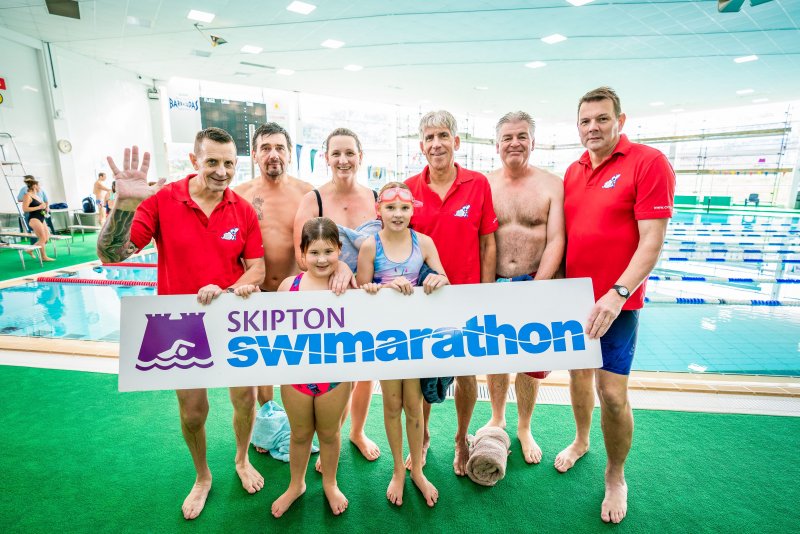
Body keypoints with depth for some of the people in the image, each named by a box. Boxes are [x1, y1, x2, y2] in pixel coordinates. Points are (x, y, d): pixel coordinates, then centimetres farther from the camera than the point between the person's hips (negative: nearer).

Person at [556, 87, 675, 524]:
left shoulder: (649, 162, -9)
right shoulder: (572, 172, 9)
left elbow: (652, 240, -15)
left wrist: (617, 294, -24)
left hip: (617, 302, -5)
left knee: (613, 394, 0)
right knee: (578, 374, 19)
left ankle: (615, 476, 26)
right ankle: (580, 441, 43)